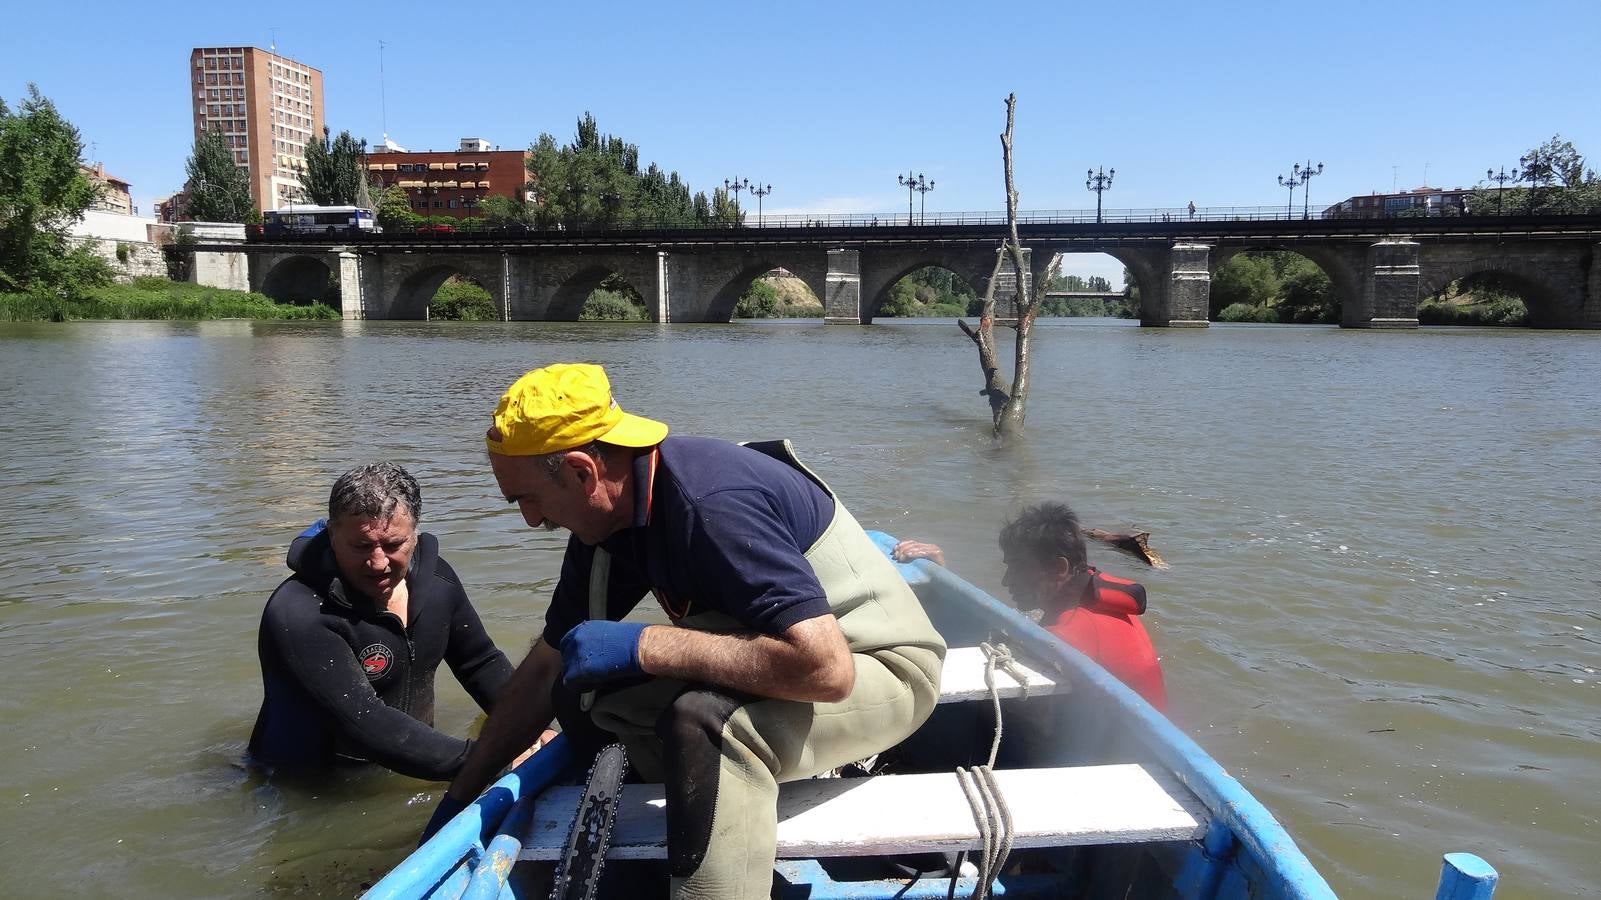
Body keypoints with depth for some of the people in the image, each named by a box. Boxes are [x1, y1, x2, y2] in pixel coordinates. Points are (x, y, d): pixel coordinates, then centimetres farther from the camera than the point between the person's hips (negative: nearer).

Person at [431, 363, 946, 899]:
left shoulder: (712, 504, -31)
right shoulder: (610, 518, -3)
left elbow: (826, 668, -38)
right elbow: (547, 669, 8)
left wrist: (641, 646, -32)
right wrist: (459, 798, 12)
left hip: (879, 668, -9)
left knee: (705, 717, -36)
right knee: (581, 691, 0)